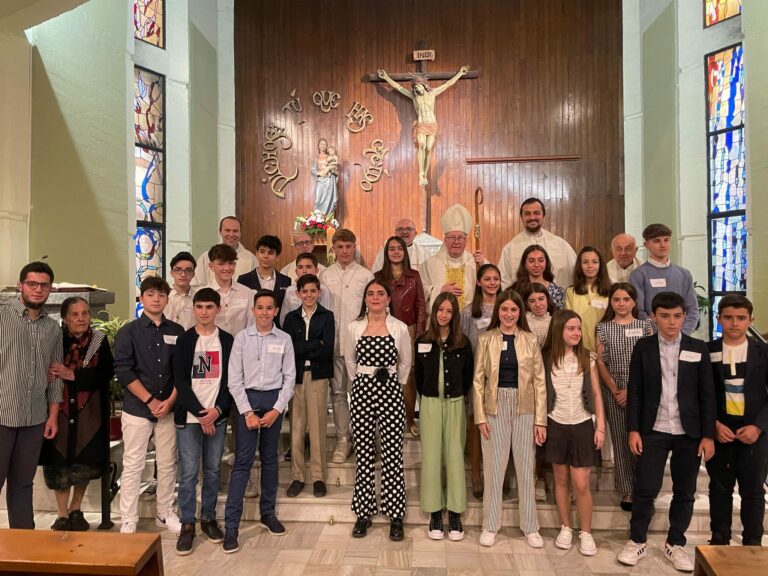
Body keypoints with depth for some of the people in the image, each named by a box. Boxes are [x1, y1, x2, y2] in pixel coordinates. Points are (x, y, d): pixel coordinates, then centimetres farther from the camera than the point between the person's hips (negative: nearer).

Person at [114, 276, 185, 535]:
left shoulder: (177, 332, 5)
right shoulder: (129, 332, -2)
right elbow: (124, 371, -9)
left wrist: (169, 401, -7)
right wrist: (150, 400, -13)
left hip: (168, 408, 3)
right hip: (136, 409, -2)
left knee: (167, 464, 10)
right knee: (132, 466, 4)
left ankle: (165, 514, 25)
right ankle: (128, 522, 15)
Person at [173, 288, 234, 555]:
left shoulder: (227, 340, 5)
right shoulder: (184, 340, 0)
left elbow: (231, 379, 4)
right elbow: (180, 381, -4)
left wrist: (217, 409, -9)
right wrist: (200, 413, -10)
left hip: (217, 416, 2)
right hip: (189, 416, -2)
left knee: (213, 470, 9)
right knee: (188, 472, 0)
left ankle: (208, 518, 23)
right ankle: (187, 524, 12)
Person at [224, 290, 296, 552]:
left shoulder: (284, 339, 1)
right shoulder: (242, 338, -2)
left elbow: (289, 378, 1)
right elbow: (234, 379, -4)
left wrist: (277, 409, -7)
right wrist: (248, 412, -9)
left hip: (274, 399, 2)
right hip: (247, 398, -1)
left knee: (270, 458, 13)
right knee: (243, 460, -3)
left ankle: (268, 512, 27)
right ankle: (231, 524, 3)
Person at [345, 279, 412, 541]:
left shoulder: (400, 328, -2)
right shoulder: (354, 328, 2)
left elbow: (406, 362, 10)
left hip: (390, 391, -1)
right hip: (362, 391, 1)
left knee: (392, 455, 1)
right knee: (363, 454, 7)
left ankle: (395, 516, 14)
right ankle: (363, 513, 21)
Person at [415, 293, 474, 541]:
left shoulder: (463, 342, -1)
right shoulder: (422, 341, 1)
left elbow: (468, 375, 6)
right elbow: (418, 375, 9)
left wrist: (458, 396, 5)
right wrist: (426, 397, 8)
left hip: (455, 404, 0)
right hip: (430, 404, 1)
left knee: (454, 456, 3)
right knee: (431, 457, 4)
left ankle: (455, 514, 14)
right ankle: (435, 513, 15)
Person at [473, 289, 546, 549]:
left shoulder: (530, 341, 2)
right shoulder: (485, 340, 1)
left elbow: (539, 381, 1)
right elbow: (478, 380, -1)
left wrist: (541, 419, -3)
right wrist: (480, 416, -6)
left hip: (524, 409, 1)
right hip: (495, 408, -1)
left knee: (525, 467, 9)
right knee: (494, 467, 6)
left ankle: (530, 527, 24)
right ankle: (490, 526, 20)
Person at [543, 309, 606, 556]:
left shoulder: (587, 358, -2)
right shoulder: (546, 358, -5)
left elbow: (596, 394, 1)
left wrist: (600, 426, -2)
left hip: (582, 425, 0)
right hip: (555, 425, 0)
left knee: (581, 484, 0)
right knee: (561, 479, 11)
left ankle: (586, 533, 17)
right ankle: (565, 528, 26)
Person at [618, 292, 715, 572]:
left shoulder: (698, 348, 2)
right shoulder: (643, 347, 0)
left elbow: (707, 395, 2)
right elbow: (635, 391, 0)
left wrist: (708, 435, -2)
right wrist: (633, 429, -5)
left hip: (689, 433, 1)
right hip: (653, 431, -1)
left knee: (684, 492, 10)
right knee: (645, 489, 2)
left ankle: (675, 544, 28)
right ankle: (637, 541, 21)